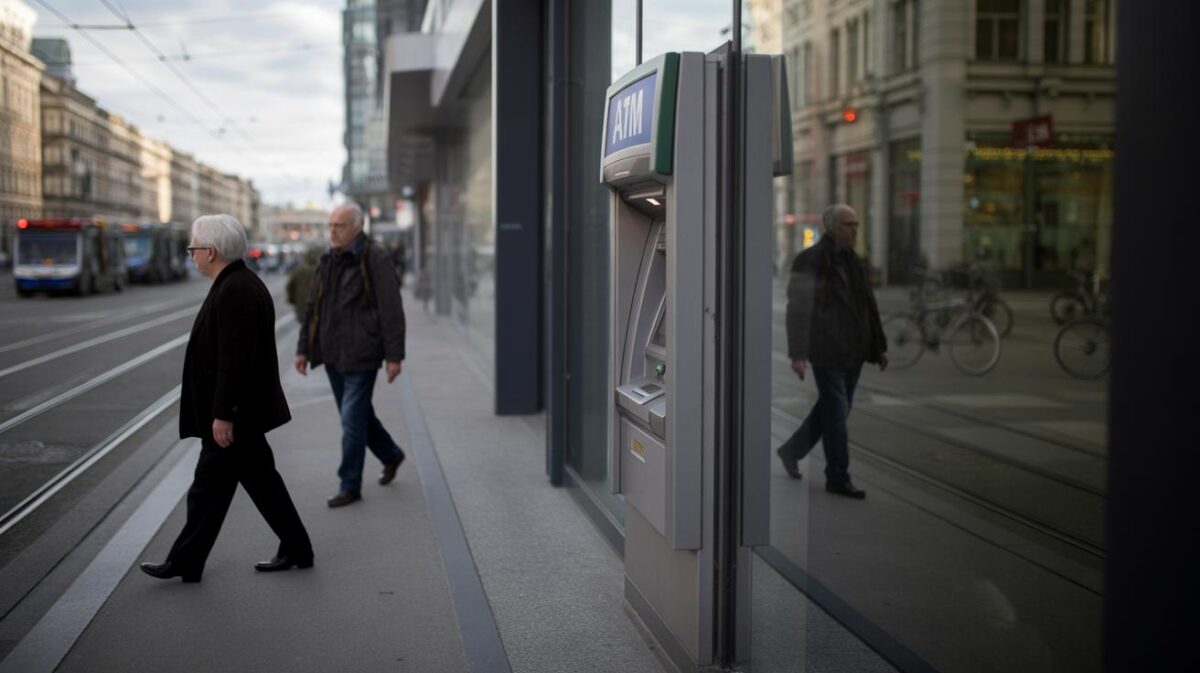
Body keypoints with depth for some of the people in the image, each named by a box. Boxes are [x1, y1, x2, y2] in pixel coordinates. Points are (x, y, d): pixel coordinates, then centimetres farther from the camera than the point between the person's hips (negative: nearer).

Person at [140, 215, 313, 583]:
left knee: (210, 485, 1)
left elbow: (233, 359, -25)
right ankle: (295, 550, 21)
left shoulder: (234, 291, -20)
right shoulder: (241, 283, 12)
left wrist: (222, 414, -23)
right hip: (244, 409, 10)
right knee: (261, 480, 15)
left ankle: (185, 562, 13)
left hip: (233, 413, -10)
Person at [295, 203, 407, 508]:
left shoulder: (376, 260, -12)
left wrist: (394, 356, -15)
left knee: (353, 418, -5)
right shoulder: (327, 262, 8)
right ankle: (391, 455, 39)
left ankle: (350, 487, 5)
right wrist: (303, 349, 9)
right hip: (334, 354, 7)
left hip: (362, 354, -7)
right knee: (357, 413, 17)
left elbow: (392, 311, -13)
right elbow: (313, 309, 13)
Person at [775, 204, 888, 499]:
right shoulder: (810, 261, -10)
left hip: (852, 352, 8)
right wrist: (797, 354, -17)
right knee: (836, 411, -3)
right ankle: (838, 478, 7)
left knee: (833, 409, 14)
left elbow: (868, 306, 18)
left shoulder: (852, 261, 14)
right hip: (826, 351, -8)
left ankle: (792, 450, 32)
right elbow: (797, 309, -13)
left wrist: (879, 346, 15)